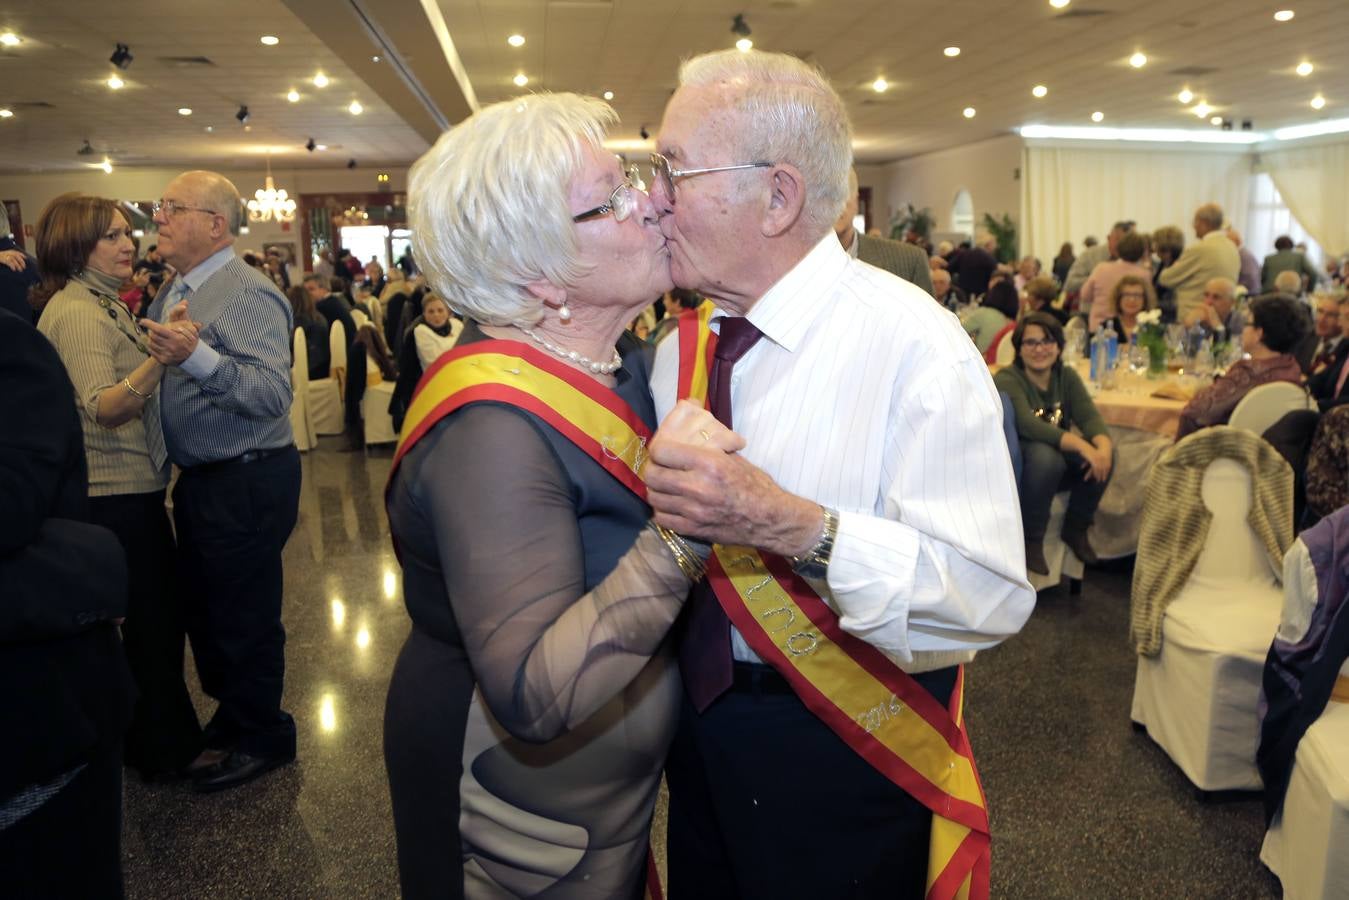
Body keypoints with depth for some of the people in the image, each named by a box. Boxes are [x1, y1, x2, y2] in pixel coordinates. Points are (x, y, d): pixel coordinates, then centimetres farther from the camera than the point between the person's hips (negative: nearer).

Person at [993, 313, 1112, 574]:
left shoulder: (1067, 376, 2)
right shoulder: (1007, 380, -17)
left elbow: (1089, 417, -12)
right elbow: (1027, 425, -33)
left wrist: (1103, 445, -35)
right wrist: (1081, 445, -43)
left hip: (1059, 469, 6)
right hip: (1014, 467, -6)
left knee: (1104, 452, -20)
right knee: (1044, 455, -37)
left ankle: (1076, 529, 0)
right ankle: (1031, 541, -18)